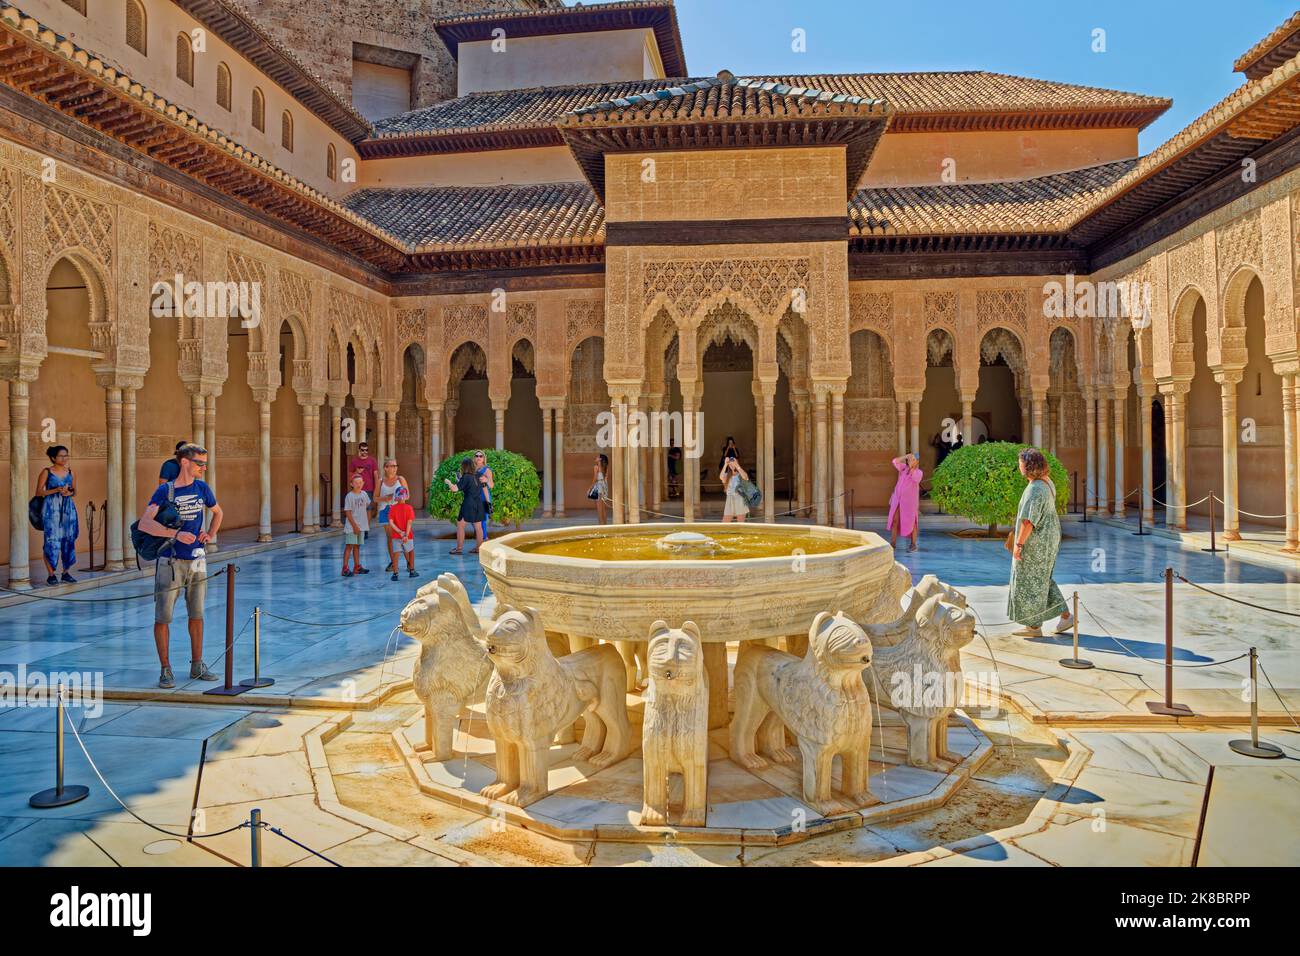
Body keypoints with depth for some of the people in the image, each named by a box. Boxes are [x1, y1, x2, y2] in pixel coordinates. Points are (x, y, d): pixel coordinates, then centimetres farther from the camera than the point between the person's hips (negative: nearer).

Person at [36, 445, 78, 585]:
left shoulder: (70, 472, 10)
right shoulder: (46, 472, -1)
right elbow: (39, 492, -4)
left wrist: (69, 493, -6)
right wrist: (56, 490, -16)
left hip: (68, 508, 4)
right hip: (51, 509, -4)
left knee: (69, 539, 3)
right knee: (52, 540, -5)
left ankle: (66, 573, 12)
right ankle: (51, 575, 2)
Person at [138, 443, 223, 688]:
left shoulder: (202, 488, 5)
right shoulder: (164, 491, -8)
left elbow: (217, 512, 24)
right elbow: (144, 524, -20)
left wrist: (210, 534, 8)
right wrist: (177, 534, -29)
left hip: (196, 561, 4)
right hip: (170, 563, -4)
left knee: (196, 615, 10)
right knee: (162, 617, -1)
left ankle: (197, 666, 21)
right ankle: (165, 670, 10)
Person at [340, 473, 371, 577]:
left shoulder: (364, 494, 6)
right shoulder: (349, 496, -12)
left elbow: (367, 508, 18)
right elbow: (348, 512, -13)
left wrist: (368, 522, 14)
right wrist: (354, 525, -16)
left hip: (361, 525, 6)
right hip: (351, 526, -6)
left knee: (357, 546, 13)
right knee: (349, 545, -8)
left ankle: (357, 566, 20)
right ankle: (345, 568, -7)